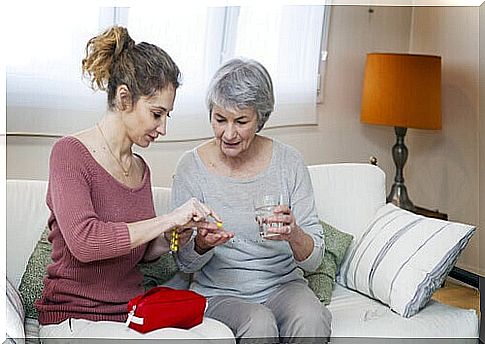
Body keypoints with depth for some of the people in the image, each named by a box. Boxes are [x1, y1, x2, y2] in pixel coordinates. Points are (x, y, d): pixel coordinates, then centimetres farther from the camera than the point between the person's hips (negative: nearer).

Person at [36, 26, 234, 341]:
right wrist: (168, 219, -23)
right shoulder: (70, 152, -9)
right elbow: (83, 241, -25)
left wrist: (170, 239, -1)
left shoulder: (140, 168, 10)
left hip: (134, 312, 6)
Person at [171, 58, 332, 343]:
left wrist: (294, 235, -27)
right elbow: (185, 263, 0)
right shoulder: (192, 166, -7)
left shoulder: (288, 162, -5)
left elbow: (314, 259, -4)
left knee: (310, 319, -30)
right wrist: (202, 244, -23)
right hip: (218, 293, -1)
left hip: (283, 285, 1)